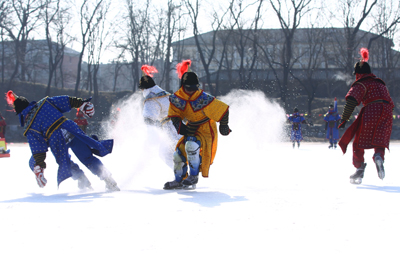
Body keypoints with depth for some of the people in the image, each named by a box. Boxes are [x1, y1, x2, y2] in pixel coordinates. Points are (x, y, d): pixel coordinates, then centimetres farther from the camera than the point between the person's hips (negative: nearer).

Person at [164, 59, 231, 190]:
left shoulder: (203, 99, -24)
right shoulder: (176, 98, -8)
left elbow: (222, 109, -16)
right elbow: (174, 114, 8)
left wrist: (224, 126, -5)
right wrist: (179, 125, -11)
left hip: (205, 130, -7)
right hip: (190, 129, 7)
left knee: (191, 145, -31)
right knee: (179, 153, 5)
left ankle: (193, 176, -16)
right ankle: (179, 180, 26)